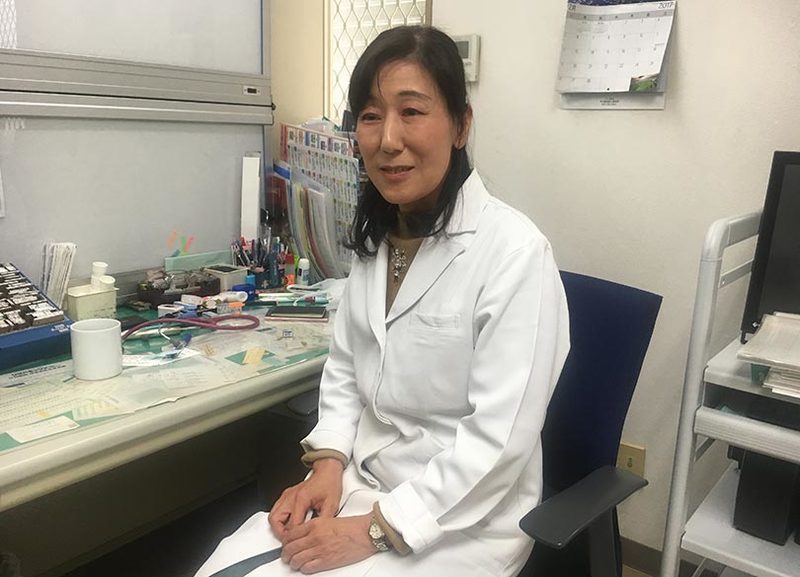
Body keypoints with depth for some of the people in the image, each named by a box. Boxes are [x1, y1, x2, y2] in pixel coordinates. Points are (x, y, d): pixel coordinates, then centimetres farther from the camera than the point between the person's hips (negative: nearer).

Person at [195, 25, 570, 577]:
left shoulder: (514, 253, -19)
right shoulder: (376, 235, 4)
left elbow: (499, 436, -20)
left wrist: (376, 530, -18)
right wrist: (328, 463, -3)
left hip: (460, 518, -5)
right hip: (362, 481, 5)